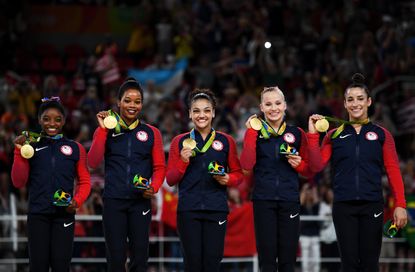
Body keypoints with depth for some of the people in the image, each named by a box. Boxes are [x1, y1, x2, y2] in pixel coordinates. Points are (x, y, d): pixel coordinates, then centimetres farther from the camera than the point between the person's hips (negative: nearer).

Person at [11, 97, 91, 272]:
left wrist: (77, 201, -7)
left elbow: (84, 181, 11)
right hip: (37, 215, 0)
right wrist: (19, 152, -6)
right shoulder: (30, 146, 6)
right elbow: (19, 182, 4)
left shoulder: (75, 148, 6)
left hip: (64, 214, 0)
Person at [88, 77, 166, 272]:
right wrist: (102, 129, -9)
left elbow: (159, 167, 8)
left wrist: (154, 187, -11)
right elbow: (93, 162, -5)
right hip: (113, 201, 0)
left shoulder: (151, 133, 7)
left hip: (141, 201, 1)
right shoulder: (106, 131, 7)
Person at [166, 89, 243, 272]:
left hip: (216, 209, 0)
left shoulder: (226, 141, 8)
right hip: (188, 210, 0)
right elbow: (170, 180, 8)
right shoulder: (180, 142, 7)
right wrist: (183, 161, -8)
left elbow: (238, 173, 14)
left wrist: (228, 179, -7)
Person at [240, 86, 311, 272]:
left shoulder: (297, 134, 8)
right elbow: (247, 165, -9)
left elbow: (309, 170, 12)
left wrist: (299, 164, -9)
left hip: (289, 201, 1)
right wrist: (251, 132, -10)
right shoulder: (254, 132, 5)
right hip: (263, 201, -1)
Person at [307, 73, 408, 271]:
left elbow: (393, 171, 2)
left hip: (372, 206, -1)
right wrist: (312, 135, -5)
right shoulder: (334, 135, 10)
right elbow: (317, 166, 2)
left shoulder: (381, 134, 7)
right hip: (343, 207, 1)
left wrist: (400, 205, -9)